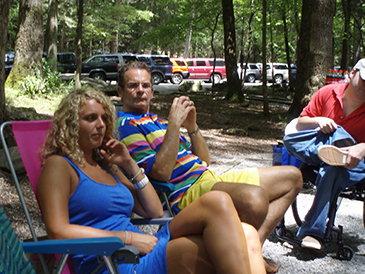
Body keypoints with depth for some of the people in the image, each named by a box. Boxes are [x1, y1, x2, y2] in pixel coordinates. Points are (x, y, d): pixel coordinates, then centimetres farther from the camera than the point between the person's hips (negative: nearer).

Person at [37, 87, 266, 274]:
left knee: (245, 235, -15)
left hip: (143, 253, 8)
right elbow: (58, 232, -11)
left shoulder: (105, 165, 25)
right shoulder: (59, 166, 4)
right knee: (217, 203, -23)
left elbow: (154, 212, 24)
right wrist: (128, 237, -13)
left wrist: (130, 165, 15)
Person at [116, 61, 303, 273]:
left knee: (292, 177, 11)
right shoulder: (125, 125, -4)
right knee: (254, 198, -40)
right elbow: (161, 172, -18)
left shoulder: (157, 121, 24)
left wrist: (192, 126, 6)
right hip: (186, 192, -10)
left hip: (209, 176, 10)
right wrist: (174, 123, -15)